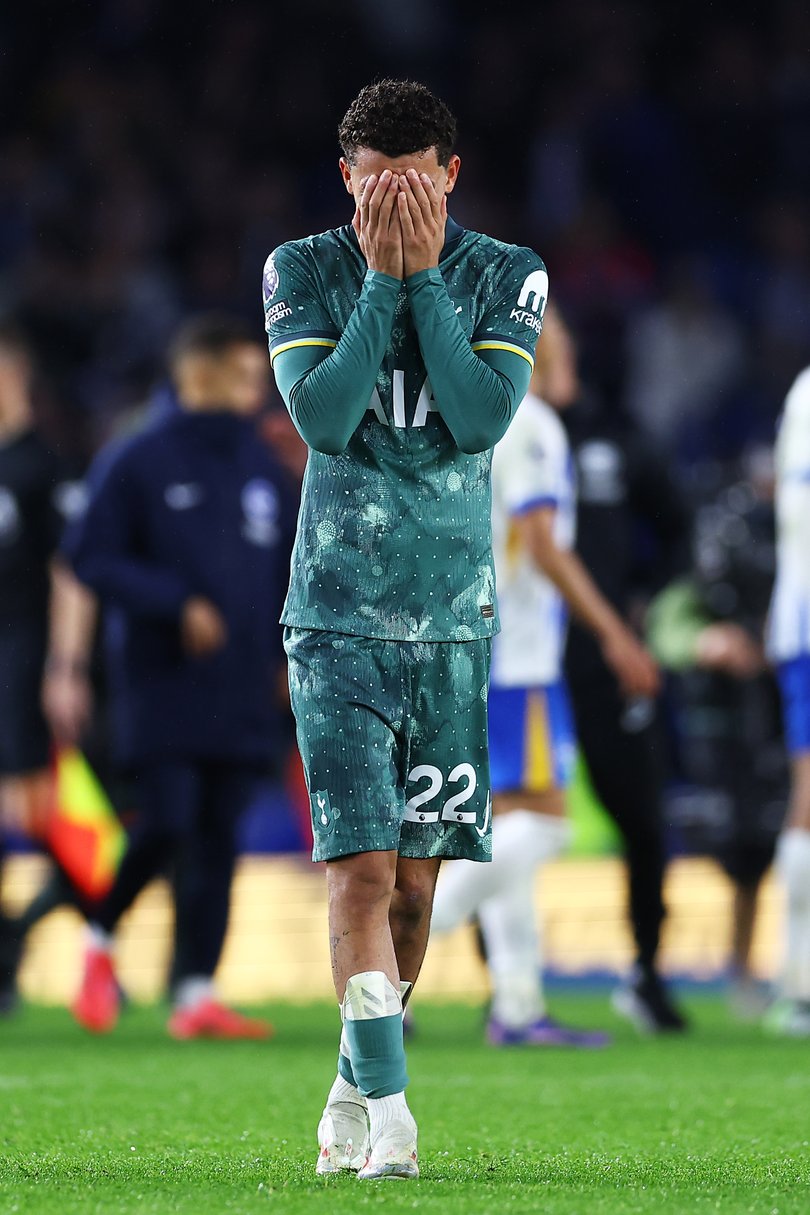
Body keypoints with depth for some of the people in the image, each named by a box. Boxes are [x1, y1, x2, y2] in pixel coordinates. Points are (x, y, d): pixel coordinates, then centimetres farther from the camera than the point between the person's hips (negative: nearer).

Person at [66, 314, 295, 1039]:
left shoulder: (264, 472, 14)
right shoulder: (138, 463, -3)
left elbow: (286, 570, 20)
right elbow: (90, 558, -6)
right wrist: (175, 603, -16)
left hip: (241, 694, 5)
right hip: (161, 683, -5)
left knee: (218, 837, 2)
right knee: (166, 825, -12)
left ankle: (199, 993, 4)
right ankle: (101, 940, 13)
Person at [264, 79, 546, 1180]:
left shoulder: (506, 276, 2)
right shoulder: (303, 271, -1)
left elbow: (481, 418, -13)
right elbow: (324, 418, -14)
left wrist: (424, 275, -13)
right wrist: (381, 279, -14)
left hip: (453, 614, 2)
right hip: (338, 614, -2)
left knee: (416, 879, 7)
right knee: (361, 868, -14)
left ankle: (354, 1090, 23)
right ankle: (389, 1111, -16)